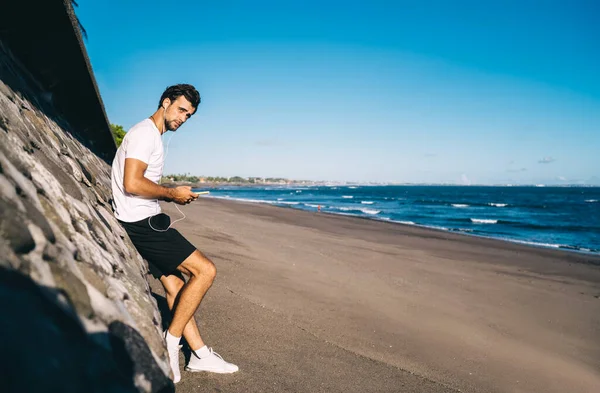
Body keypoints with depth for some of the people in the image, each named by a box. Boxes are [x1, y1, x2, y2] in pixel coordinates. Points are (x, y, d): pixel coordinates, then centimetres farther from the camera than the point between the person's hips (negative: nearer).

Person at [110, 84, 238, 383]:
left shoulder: (152, 136, 20)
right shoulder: (145, 132, -13)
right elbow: (132, 184, -24)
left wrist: (172, 195, 12)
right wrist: (172, 194, -12)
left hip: (142, 222, 11)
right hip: (142, 222, -11)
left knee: (175, 285, 9)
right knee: (205, 270, -11)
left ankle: (200, 355, 15)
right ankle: (172, 341, -1)